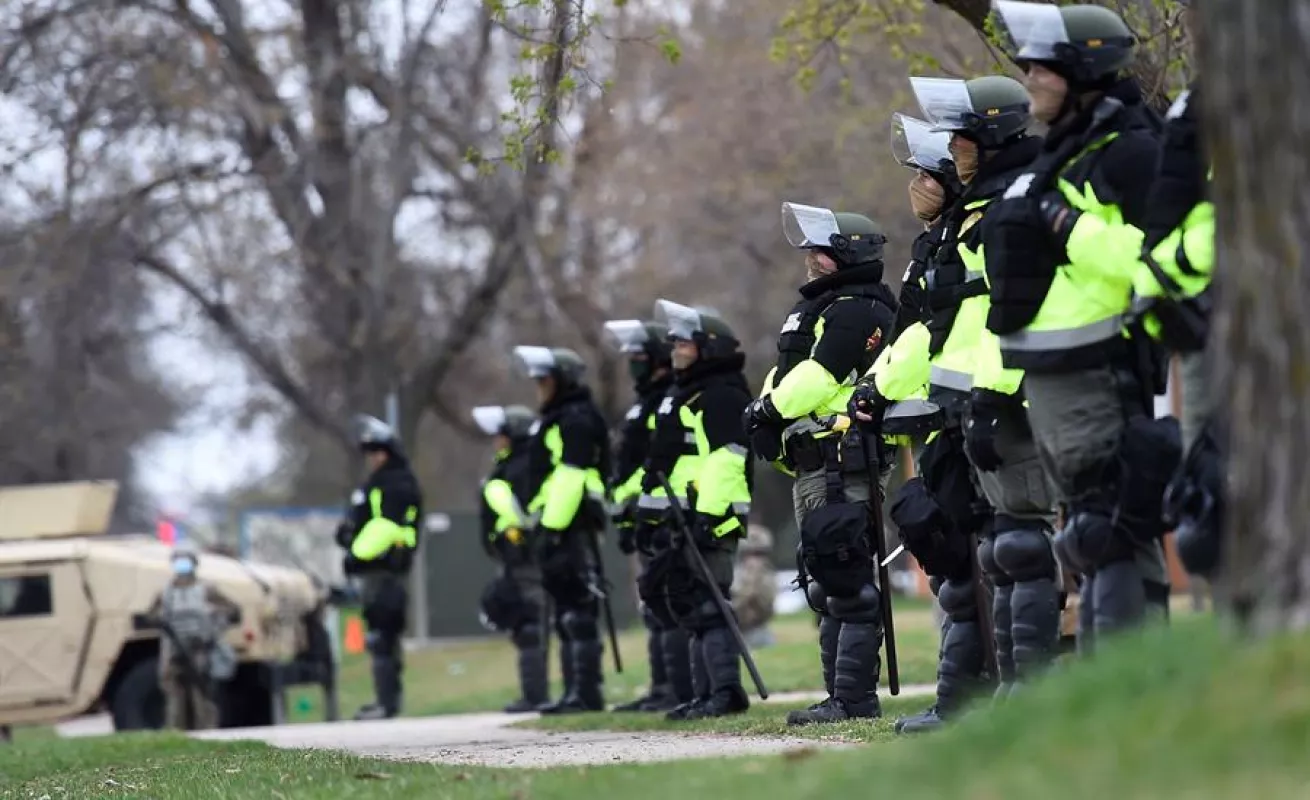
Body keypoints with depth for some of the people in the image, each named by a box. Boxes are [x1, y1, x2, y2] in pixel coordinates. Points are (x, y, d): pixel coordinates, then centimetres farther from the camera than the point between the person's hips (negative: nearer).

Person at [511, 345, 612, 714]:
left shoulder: (577, 420, -10)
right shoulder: (556, 419, 23)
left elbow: (571, 476, -20)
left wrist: (553, 527, -23)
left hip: (571, 526, -11)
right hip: (556, 525, 11)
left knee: (577, 608, -11)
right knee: (567, 611, 11)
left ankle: (587, 692, -13)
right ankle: (575, 691, 14)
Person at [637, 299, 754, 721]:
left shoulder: (722, 397, -10)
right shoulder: (682, 397, 24)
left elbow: (724, 462, -20)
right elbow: (662, 463, 30)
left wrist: (707, 514, -26)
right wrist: (649, 516, 27)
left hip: (709, 519, -11)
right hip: (677, 521, 11)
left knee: (705, 604, -14)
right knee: (685, 605, 10)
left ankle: (726, 690, -16)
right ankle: (705, 693, 13)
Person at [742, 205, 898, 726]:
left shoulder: (857, 312, -9)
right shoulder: (819, 308, 23)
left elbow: (817, 378, -17)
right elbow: (786, 375, 21)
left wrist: (770, 410, -7)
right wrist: (769, 410, 3)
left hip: (841, 466, -11)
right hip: (813, 468, 11)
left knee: (848, 585, -12)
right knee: (828, 586, 12)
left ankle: (855, 698, -13)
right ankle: (841, 695, 16)